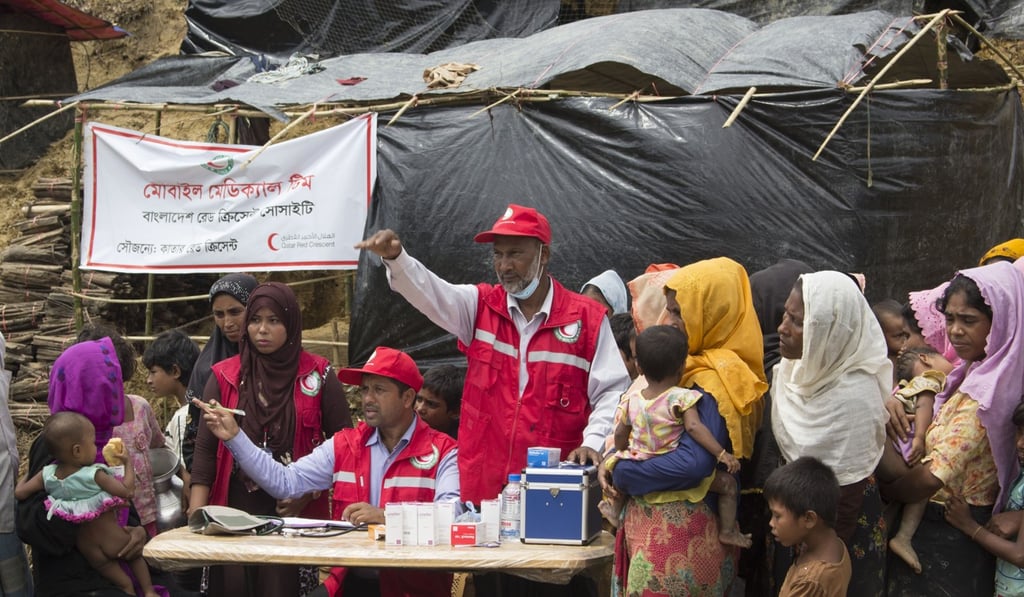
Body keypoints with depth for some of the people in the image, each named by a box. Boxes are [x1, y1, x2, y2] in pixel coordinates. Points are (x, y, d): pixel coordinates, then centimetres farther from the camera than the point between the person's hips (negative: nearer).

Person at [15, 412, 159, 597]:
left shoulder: (48, 475, -13)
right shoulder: (94, 475, -27)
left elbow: (19, 492, -7)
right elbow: (128, 491, -25)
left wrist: (26, 479, 14)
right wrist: (128, 462, -13)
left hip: (86, 547, 4)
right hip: (112, 540, -4)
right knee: (136, 554, 25)